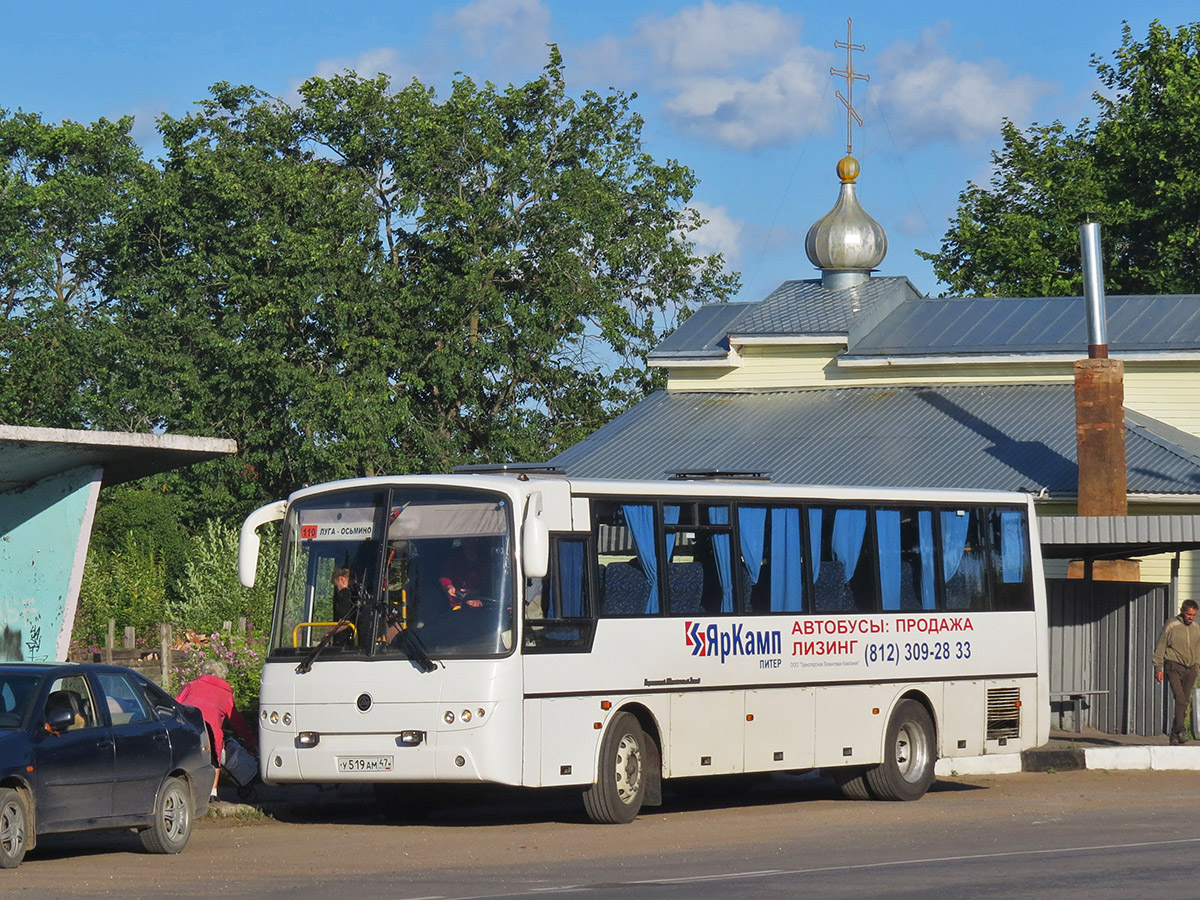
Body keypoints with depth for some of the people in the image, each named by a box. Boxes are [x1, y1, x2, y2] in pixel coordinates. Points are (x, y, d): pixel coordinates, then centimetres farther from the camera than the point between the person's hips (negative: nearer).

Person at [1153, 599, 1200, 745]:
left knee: (1185, 702, 2)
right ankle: (1180, 732, -28)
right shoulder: (1171, 626, -5)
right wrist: (1158, 668, -4)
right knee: (1180, 698, -21)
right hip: (1173, 667, -5)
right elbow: (1160, 647, -1)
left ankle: (1174, 735, 9)